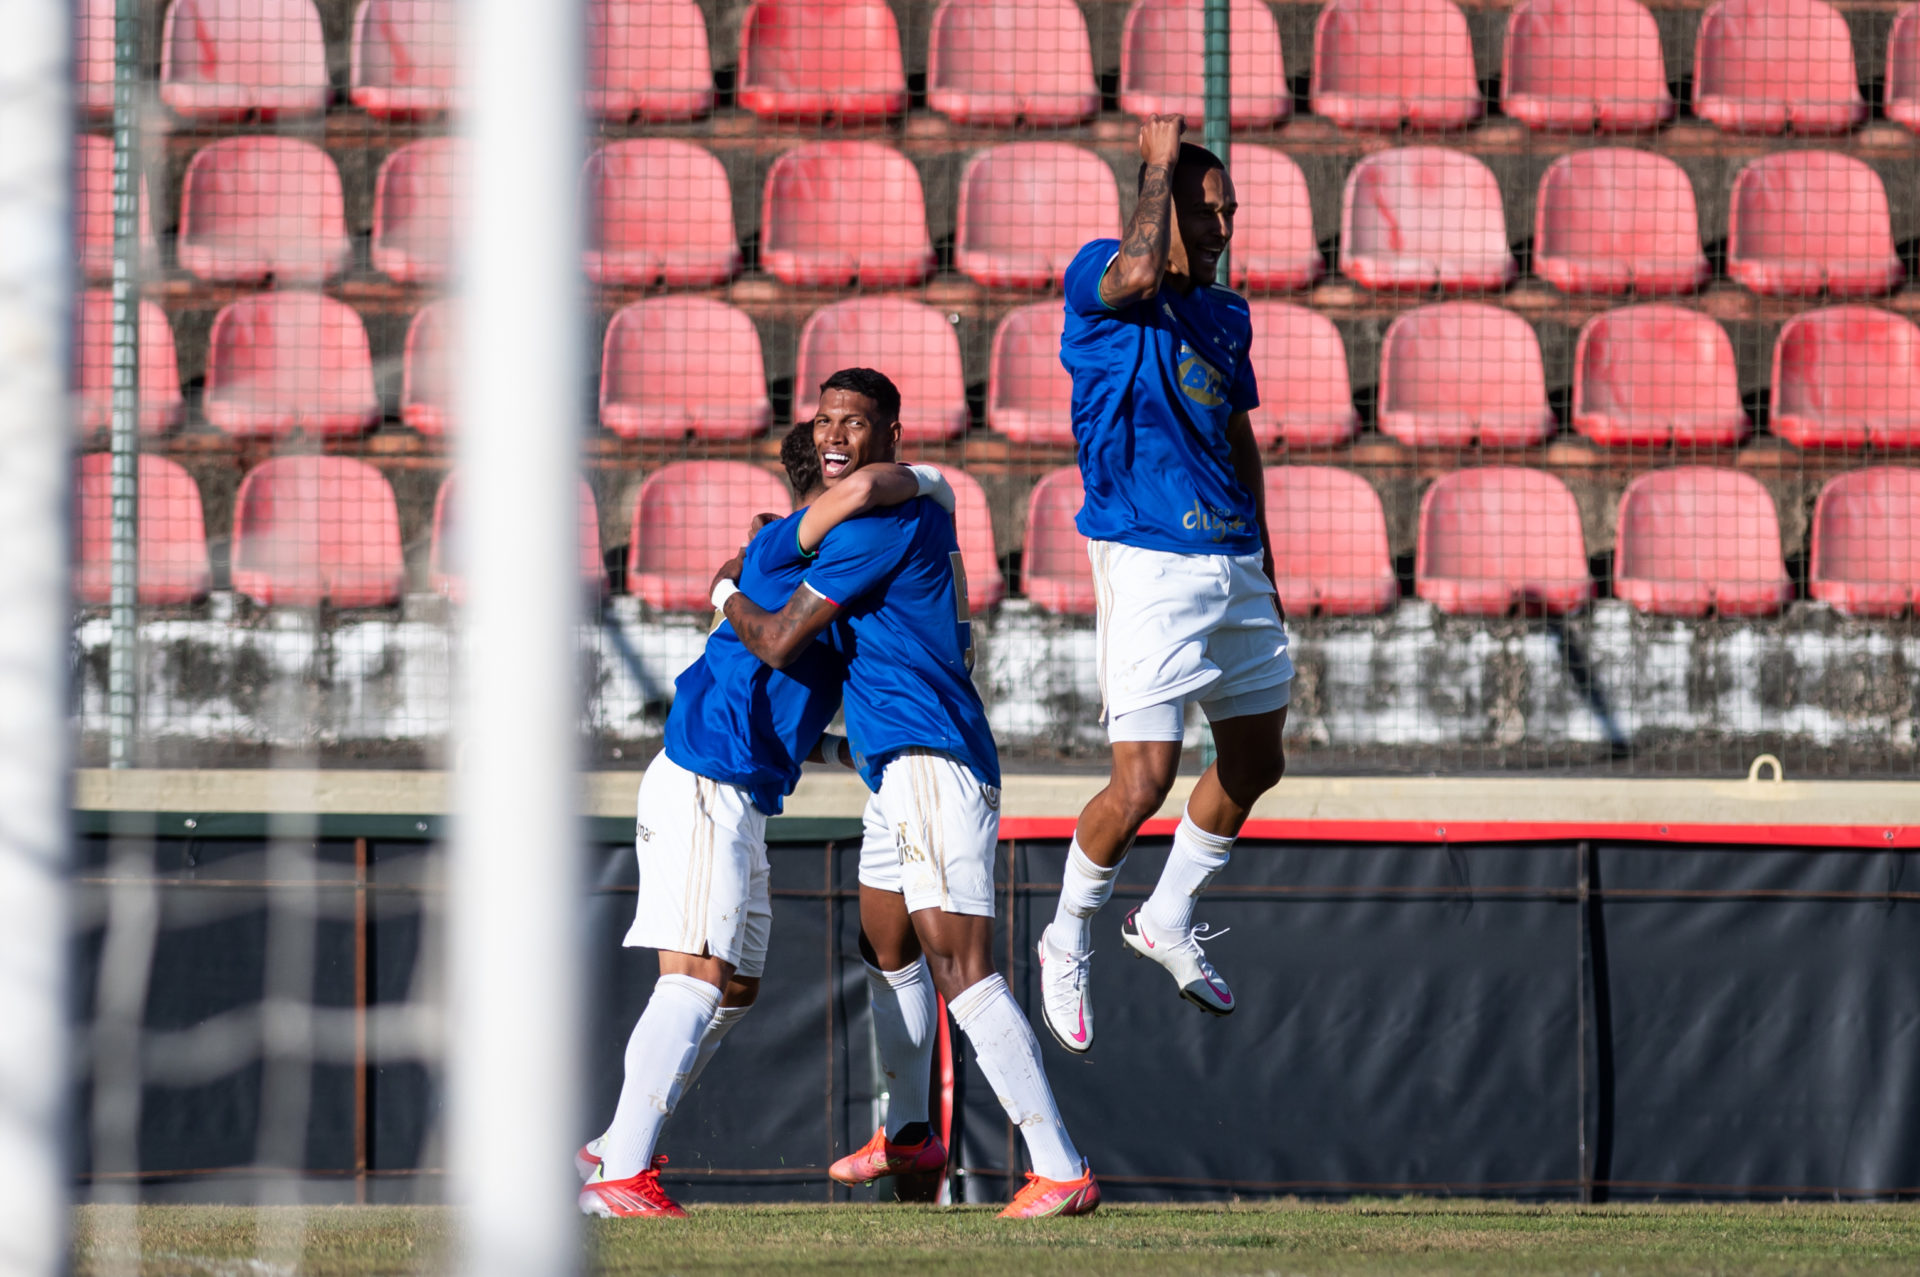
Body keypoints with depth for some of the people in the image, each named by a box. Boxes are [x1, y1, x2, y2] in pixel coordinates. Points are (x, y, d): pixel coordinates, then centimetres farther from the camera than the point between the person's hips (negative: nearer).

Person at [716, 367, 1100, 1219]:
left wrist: (728, 596, 6)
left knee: (960, 972, -19)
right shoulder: (918, 507, 16)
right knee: (886, 950, 27)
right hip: (900, 766, 11)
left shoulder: (881, 523, -16)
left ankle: (1061, 1171, -25)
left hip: (931, 759, -11)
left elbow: (779, 643, -16)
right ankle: (908, 1134, 46)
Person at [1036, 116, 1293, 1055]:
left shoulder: (1226, 316, 15)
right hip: (1148, 563, -8)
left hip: (1232, 563, 8)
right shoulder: (1098, 280, -6)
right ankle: (1067, 940, 10)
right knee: (1144, 779, -13)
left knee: (1256, 762, 14)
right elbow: (1139, 271, -31)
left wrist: (1265, 571, 23)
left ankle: (1168, 919, 35)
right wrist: (1161, 161, -17)